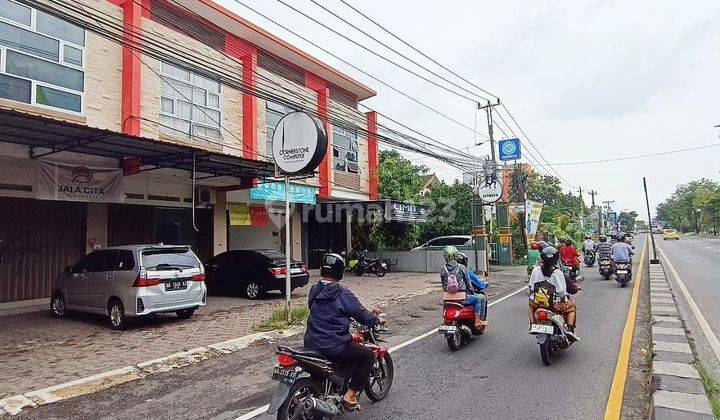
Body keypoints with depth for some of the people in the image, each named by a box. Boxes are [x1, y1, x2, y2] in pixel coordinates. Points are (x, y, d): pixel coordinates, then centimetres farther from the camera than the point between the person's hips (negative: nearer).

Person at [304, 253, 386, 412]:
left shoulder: (313, 291, 4)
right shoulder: (344, 295, -16)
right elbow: (362, 314, -6)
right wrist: (377, 320, 14)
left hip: (311, 344, 8)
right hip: (335, 348, -7)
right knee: (368, 356, 9)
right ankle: (350, 396, 5)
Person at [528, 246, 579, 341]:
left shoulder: (536, 269, -7)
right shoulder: (558, 272, -14)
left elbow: (531, 287, 1)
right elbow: (561, 291, -14)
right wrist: (565, 299, 7)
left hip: (537, 302, 2)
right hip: (554, 304, -2)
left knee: (530, 306, 36)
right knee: (571, 306, 25)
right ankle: (570, 329, 13)